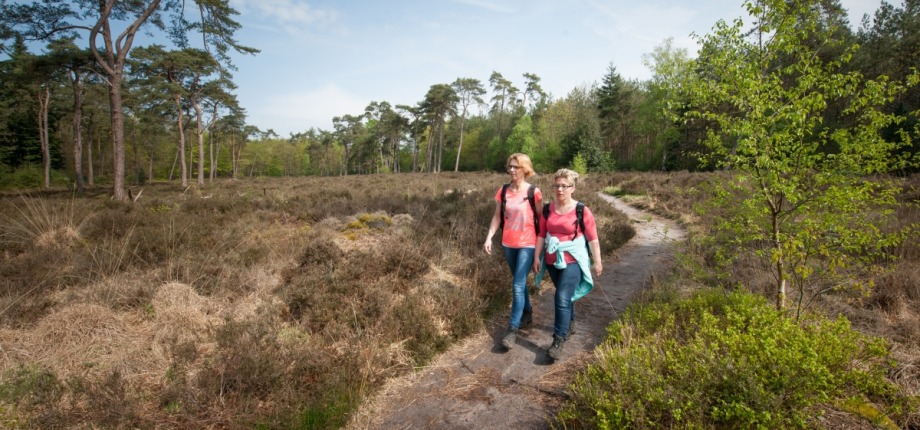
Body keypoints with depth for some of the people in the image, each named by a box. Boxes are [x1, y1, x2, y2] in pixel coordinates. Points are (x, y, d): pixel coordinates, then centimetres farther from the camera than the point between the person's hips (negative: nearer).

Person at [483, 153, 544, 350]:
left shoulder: (534, 192, -10)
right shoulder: (503, 191, 1)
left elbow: (541, 219, -4)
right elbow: (497, 216, 5)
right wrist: (489, 238, -5)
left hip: (527, 244, -5)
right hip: (508, 244, 5)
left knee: (518, 285, -8)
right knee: (519, 281, 19)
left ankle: (512, 329, -1)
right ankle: (527, 312, 40)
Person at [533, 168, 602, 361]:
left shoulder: (582, 211, -11)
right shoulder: (547, 210, 1)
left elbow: (593, 238, -6)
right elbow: (541, 235, 6)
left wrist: (597, 262, -3)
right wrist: (537, 257, 4)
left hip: (573, 261, -4)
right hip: (552, 261, 5)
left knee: (563, 299, -12)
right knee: (565, 296, 19)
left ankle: (558, 342, -6)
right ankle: (570, 324, 43)